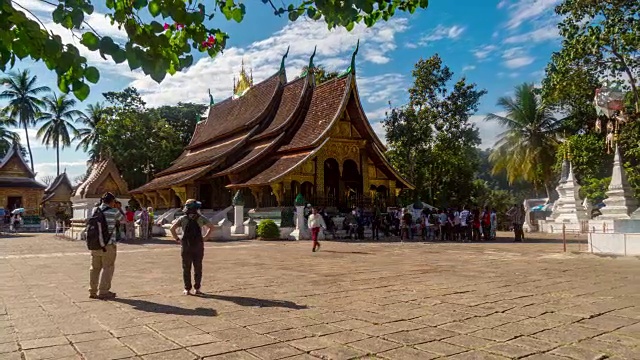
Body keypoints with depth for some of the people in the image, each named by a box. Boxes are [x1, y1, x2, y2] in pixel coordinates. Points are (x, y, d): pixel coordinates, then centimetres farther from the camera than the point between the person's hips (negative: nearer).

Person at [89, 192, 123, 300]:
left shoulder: (95, 210, 4)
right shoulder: (114, 211, -9)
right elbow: (124, 220, 8)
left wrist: (101, 203, 24)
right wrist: (119, 209, 20)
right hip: (108, 244, -6)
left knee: (95, 267, 14)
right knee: (108, 268, 3)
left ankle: (93, 291, 20)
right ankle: (103, 292, 3)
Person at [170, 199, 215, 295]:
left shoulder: (182, 219, -2)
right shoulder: (201, 218, 1)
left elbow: (172, 228, -8)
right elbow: (211, 226, 6)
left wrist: (177, 239, -1)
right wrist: (205, 237, 7)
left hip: (186, 247, -1)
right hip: (198, 247, 1)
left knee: (186, 269, 6)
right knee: (198, 268, 8)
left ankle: (187, 289, 8)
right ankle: (197, 288, 10)